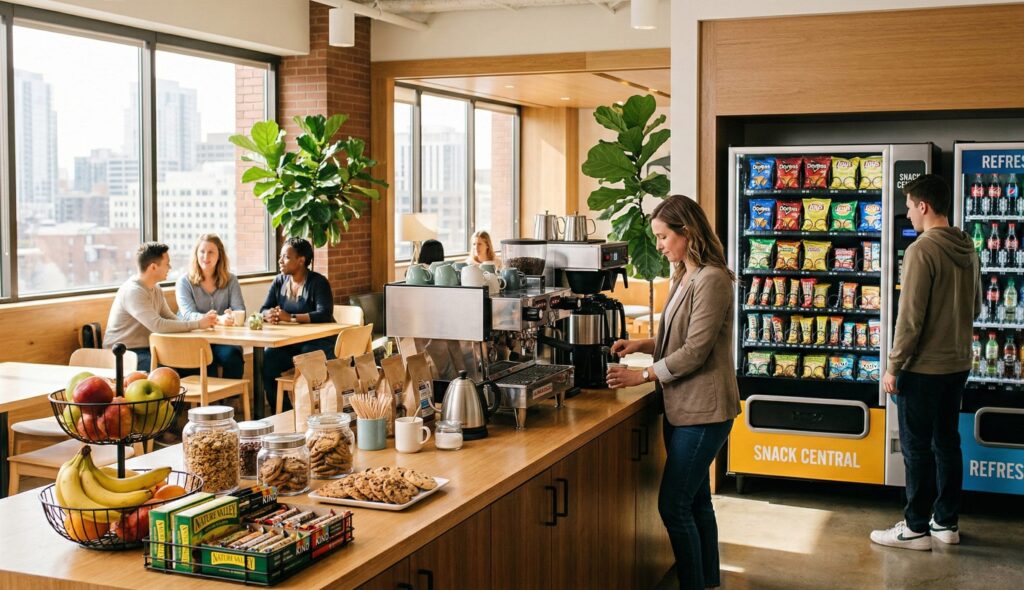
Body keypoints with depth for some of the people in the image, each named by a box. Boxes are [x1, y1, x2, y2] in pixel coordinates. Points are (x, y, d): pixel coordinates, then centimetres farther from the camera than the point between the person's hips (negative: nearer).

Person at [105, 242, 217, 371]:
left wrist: (202, 319, -11)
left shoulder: (156, 290, 10)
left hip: (146, 349, 9)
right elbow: (158, 325, -29)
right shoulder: (133, 291, -20)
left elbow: (171, 319, 7)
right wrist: (198, 324, -26)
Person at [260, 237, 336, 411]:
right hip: (288, 343, 5)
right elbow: (263, 310, 7)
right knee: (266, 361, -22)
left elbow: (325, 315, -22)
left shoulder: (318, 282, -8)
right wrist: (268, 315, -19)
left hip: (318, 342, -5)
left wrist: (291, 317, -30)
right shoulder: (279, 281, 10)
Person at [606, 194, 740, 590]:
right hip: (683, 408, 9)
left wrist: (642, 376, -15)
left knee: (674, 506, -6)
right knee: (695, 501, 16)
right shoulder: (685, 277, 13)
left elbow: (695, 351, -19)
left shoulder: (712, 280, -16)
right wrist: (642, 345, 5)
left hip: (703, 411, -9)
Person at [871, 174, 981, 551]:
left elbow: (910, 318, -21)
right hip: (958, 364, 8)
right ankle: (947, 522, 24)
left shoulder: (922, 250, -19)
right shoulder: (968, 249, 6)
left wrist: (893, 367, -13)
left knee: (917, 448, 2)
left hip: (923, 367, -8)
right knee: (947, 442, 15)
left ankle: (917, 528, 9)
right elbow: (975, 308, 16)